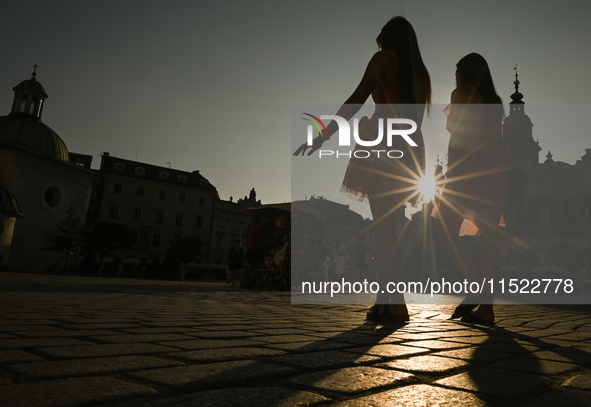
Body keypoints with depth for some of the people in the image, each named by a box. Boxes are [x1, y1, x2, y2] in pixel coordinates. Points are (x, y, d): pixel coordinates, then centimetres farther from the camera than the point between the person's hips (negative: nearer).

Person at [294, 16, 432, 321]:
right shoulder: (420, 72, 25)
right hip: (411, 149, 7)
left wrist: (324, 135, -9)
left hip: (383, 147, -7)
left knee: (382, 225, -12)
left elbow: (355, 101, -7)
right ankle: (386, 301, 6)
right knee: (388, 225, 6)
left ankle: (394, 305, -15)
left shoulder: (385, 59, 5)